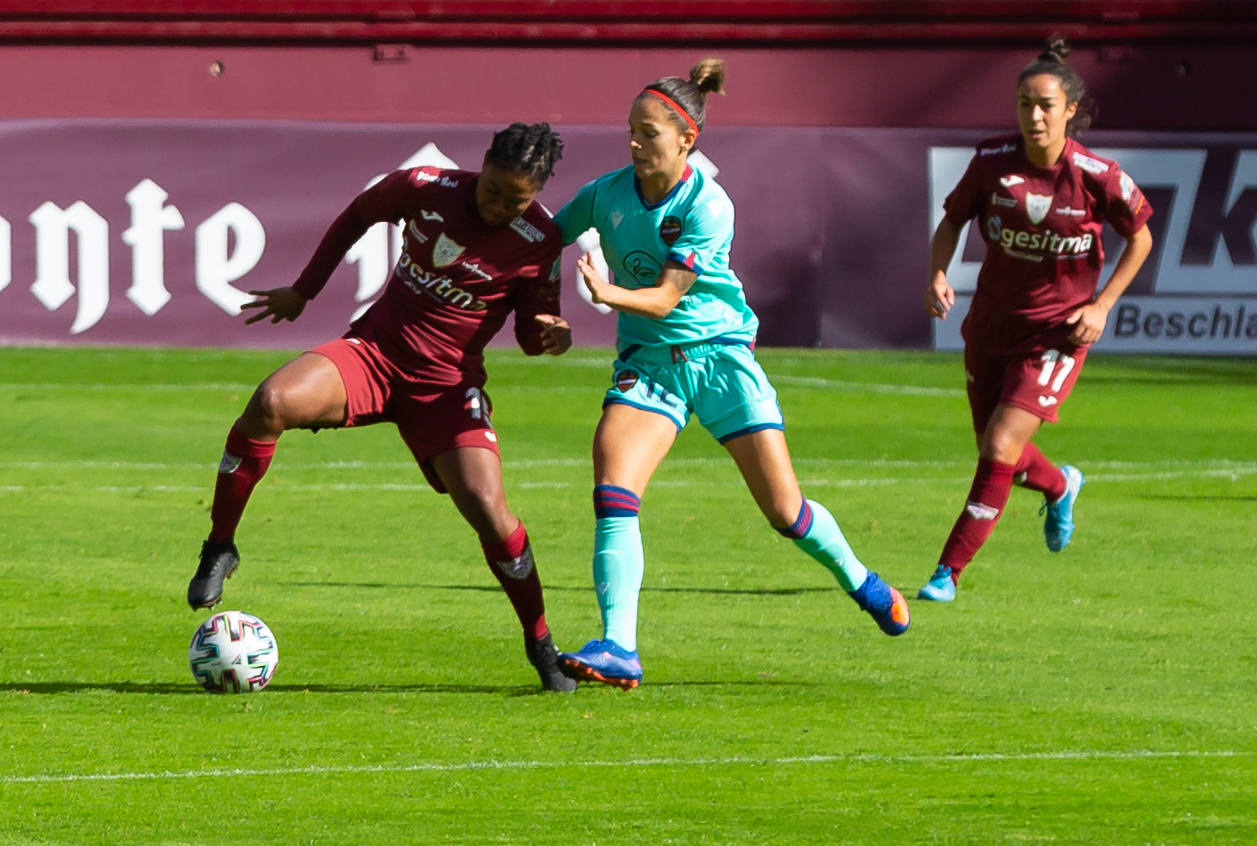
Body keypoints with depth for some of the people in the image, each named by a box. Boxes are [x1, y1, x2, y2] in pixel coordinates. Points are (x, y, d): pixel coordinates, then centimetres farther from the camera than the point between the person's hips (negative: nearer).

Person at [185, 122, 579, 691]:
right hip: (374, 350, 1)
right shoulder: (425, 189, -6)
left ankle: (541, 644, 5)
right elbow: (358, 216, 14)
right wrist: (304, 290, 15)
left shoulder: (538, 242, -9)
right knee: (271, 402, -29)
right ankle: (220, 548, -12)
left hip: (448, 383, -1)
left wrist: (549, 335, -21)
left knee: (488, 510, -19)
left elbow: (531, 332, 4)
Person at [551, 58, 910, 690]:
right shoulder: (607, 193, -5)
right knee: (612, 491, -21)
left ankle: (858, 580, 33)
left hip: (720, 353, -3)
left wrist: (610, 293, -41)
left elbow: (665, 298, -22)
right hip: (646, 362, 3)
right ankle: (618, 650, -25)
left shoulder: (707, 207, -17)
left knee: (784, 509, 1)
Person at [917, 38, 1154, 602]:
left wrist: (1102, 306, -8)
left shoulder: (1096, 176, -16)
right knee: (995, 454, 15)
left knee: (1001, 450, -16)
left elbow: (1140, 239, 0)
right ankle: (1060, 486, 50)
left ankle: (949, 572, -6)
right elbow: (951, 221, 4)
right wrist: (937, 276, -15)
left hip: (1058, 332, -4)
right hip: (992, 323, 4)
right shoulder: (994, 161, -10)